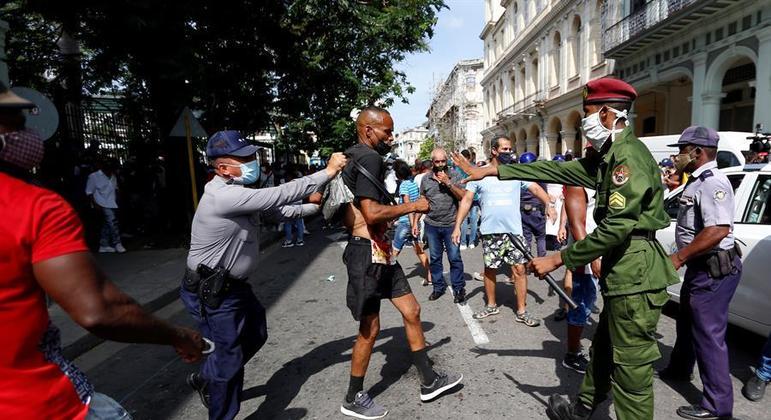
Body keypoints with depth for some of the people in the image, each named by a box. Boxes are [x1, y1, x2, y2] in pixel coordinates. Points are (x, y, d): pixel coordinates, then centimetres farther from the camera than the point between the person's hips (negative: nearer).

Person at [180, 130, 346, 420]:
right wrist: (327, 172, -26)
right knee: (230, 354, 4)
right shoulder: (224, 196, -28)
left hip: (233, 285, 10)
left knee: (256, 335, 23)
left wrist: (314, 207, 9)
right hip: (212, 292, -10)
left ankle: (205, 380, 44)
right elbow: (279, 196, -31)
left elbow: (278, 210, 13)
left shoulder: (238, 193, 5)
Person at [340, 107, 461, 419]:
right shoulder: (369, 158, -16)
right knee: (370, 328, 3)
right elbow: (372, 214, -26)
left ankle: (429, 382, 28)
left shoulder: (353, 158, 16)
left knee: (411, 312, 14)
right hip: (367, 253, -10)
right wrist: (412, 206, -13)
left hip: (379, 251, 10)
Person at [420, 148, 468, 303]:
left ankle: (459, 289, 13)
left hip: (451, 225, -3)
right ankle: (438, 287, 25)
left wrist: (448, 182, -18)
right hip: (432, 225, 3)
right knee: (435, 258, 11)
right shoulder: (426, 179, 5)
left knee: (455, 258, 1)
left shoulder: (454, 176, -2)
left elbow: (463, 197, -11)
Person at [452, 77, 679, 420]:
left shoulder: (629, 154, -18)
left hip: (635, 278, -11)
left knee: (631, 371, 1)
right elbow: (556, 170, 13)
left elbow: (616, 227, -25)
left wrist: (557, 259, -19)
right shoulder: (609, 156, 14)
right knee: (602, 351, 24)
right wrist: (492, 171, 10)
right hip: (623, 274, 11)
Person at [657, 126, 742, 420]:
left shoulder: (712, 182, -20)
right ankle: (679, 369, 43)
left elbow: (718, 230, -31)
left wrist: (679, 257, -27)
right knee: (687, 321, 24)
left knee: (708, 333, -3)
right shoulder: (698, 180, 13)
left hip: (713, 270, -11)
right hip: (700, 266, 11)